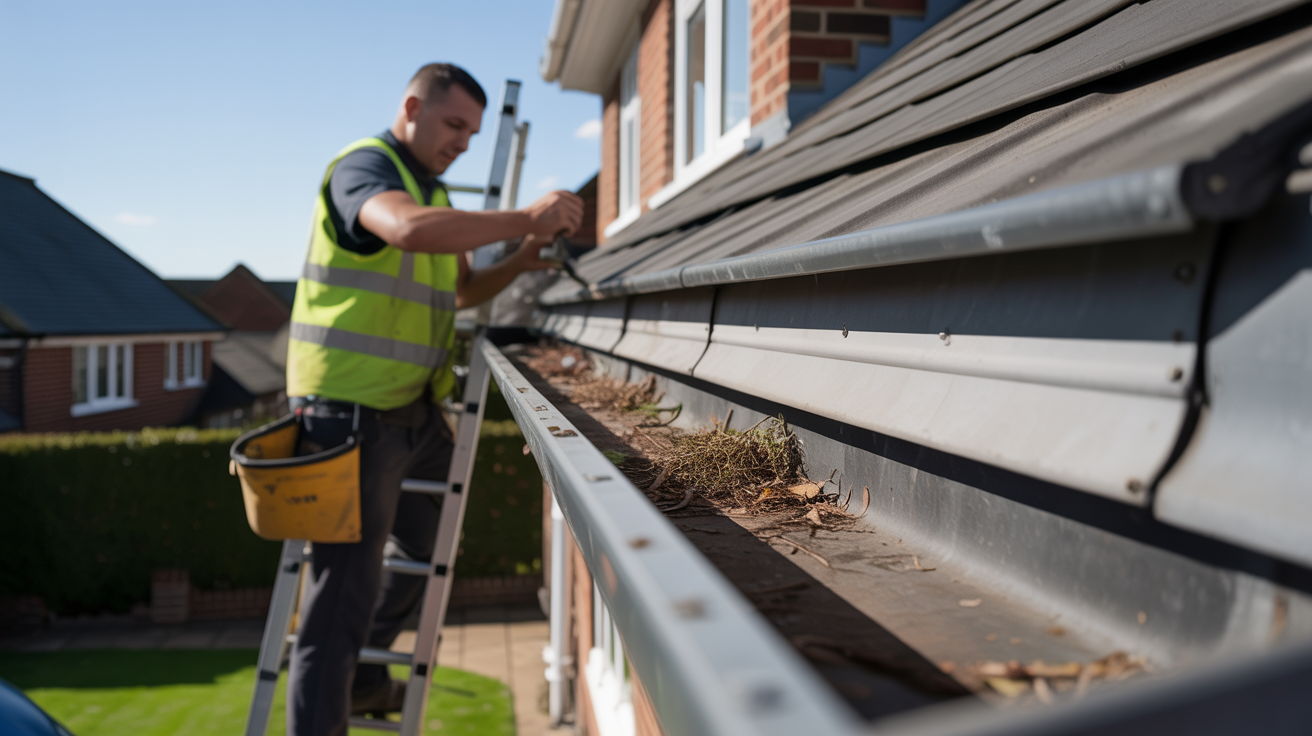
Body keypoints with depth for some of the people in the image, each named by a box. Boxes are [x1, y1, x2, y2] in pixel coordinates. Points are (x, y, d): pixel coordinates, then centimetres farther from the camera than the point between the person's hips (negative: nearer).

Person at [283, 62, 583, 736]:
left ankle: (360, 678, 40)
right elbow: (409, 229, -35)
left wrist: (520, 262, 3)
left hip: (412, 405, 10)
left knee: (427, 546, 23)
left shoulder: (431, 191, 19)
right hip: (352, 406, -10)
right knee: (346, 588, -8)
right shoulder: (364, 167, -12)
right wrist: (525, 219, -28)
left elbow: (460, 291, 22)